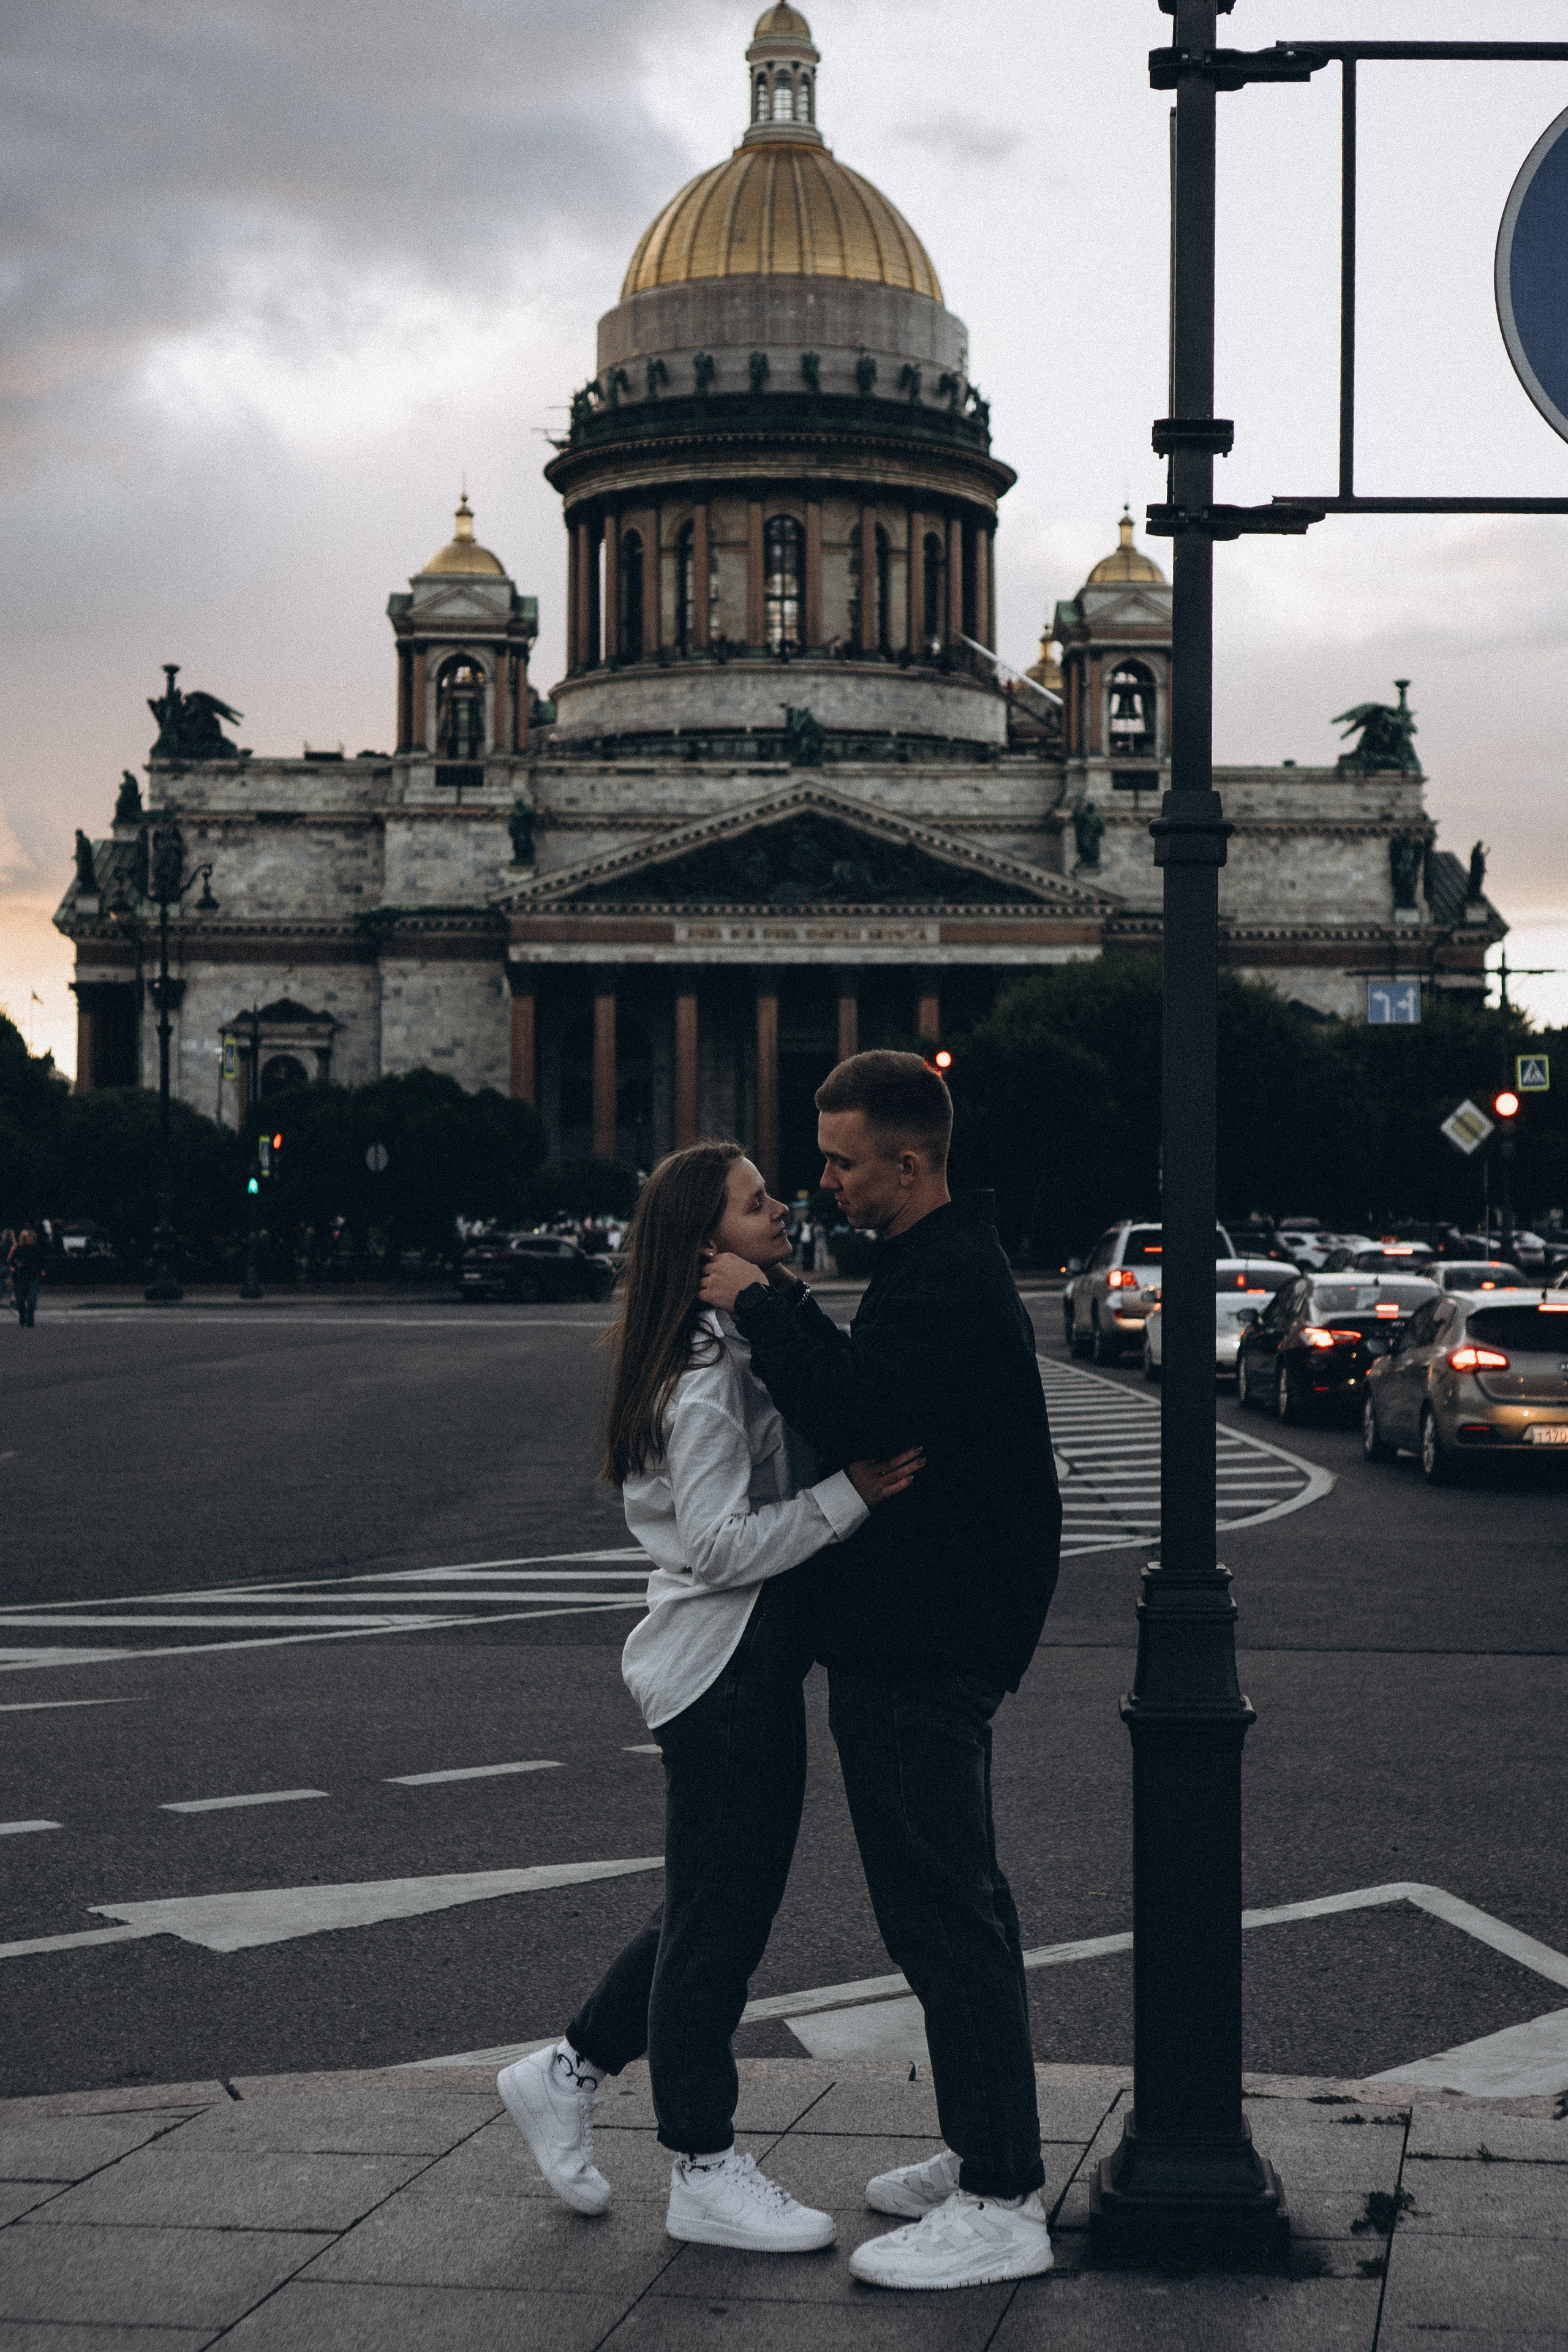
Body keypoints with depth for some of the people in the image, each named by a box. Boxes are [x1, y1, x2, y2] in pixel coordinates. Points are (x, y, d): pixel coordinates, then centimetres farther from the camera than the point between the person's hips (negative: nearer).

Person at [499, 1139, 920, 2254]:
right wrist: (851, 1495, -25)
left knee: (720, 1910, 17)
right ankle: (705, 2172, 10)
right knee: (718, 1919, 0)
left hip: (756, 1660, 10)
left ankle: (568, 2072, 29)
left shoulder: (753, 1344, 13)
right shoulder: (708, 1371, -18)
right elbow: (719, 1542, -23)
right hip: (724, 1667, -10)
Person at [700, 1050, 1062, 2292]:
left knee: (944, 1917, -8)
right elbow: (870, 1396, 18)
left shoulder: (951, 1285, -19)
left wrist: (760, 1305, -20)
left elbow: (855, 1416, -29)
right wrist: (784, 1304, 7)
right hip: (923, 1639, 11)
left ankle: (1000, 2209, -4)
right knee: (958, 1907, 18)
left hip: (922, 1655, -11)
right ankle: (991, 2155, 28)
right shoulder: (945, 1268, 15)